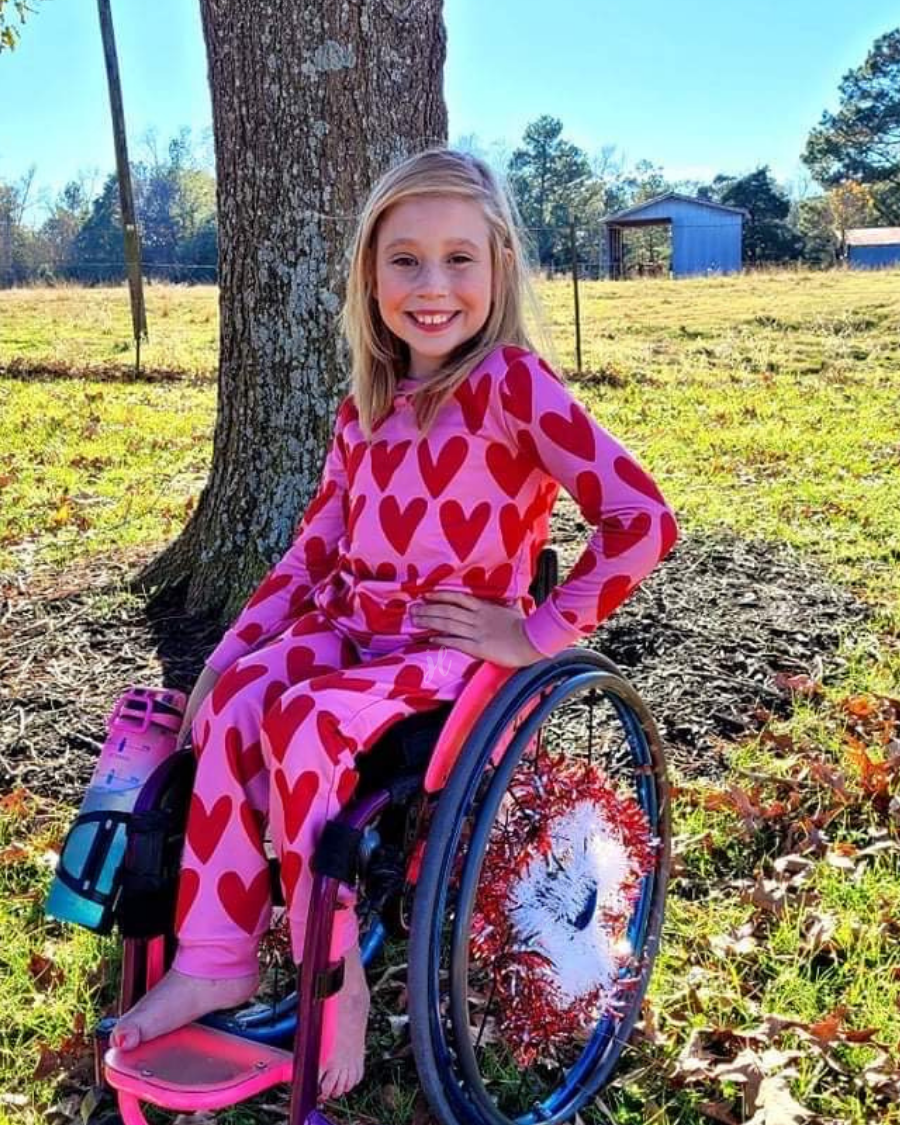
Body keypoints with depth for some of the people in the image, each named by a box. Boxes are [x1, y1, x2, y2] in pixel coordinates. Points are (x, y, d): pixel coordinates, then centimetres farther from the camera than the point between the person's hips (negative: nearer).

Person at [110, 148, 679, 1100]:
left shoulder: (513, 384, -13)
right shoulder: (368, 405, 10)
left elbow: (642, 520, -21)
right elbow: (315, 547, 13)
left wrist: (539, 634, -17)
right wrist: (232, 645, 2)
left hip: (457, 641, -6)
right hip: (353, 623, 6)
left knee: (303, 723, -28)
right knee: (232, 697, -20)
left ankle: (333, 982, -10)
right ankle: (213, 958, -11)